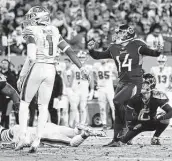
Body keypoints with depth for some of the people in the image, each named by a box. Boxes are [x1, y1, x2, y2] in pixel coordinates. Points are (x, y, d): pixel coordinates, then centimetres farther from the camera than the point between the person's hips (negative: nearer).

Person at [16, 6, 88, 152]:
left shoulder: (32, 33, -8)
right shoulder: (54, 32, 11)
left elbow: (31, 58, -17)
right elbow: (69, 50, 12)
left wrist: (21, 76, -11)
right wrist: (81, 68, 19)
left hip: (36, 68, -5)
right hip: (50, 70, 5)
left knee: (24, 103, 9)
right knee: (43, 106, 8)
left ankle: (23, 137, -3)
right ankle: (37, 140, -1)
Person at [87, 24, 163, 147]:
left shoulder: (137, 45, -6)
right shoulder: (114, 48, 10)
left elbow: (151, 53, -11)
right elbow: (98, 56, 15)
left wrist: (158, 51, -32)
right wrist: (92, 50, -4)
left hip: (134, 83, -6)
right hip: (122, 83, 6)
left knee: (117, 101, -24)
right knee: (119, 111, 6)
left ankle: (128, 125, -6)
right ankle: (116, 140, 14)